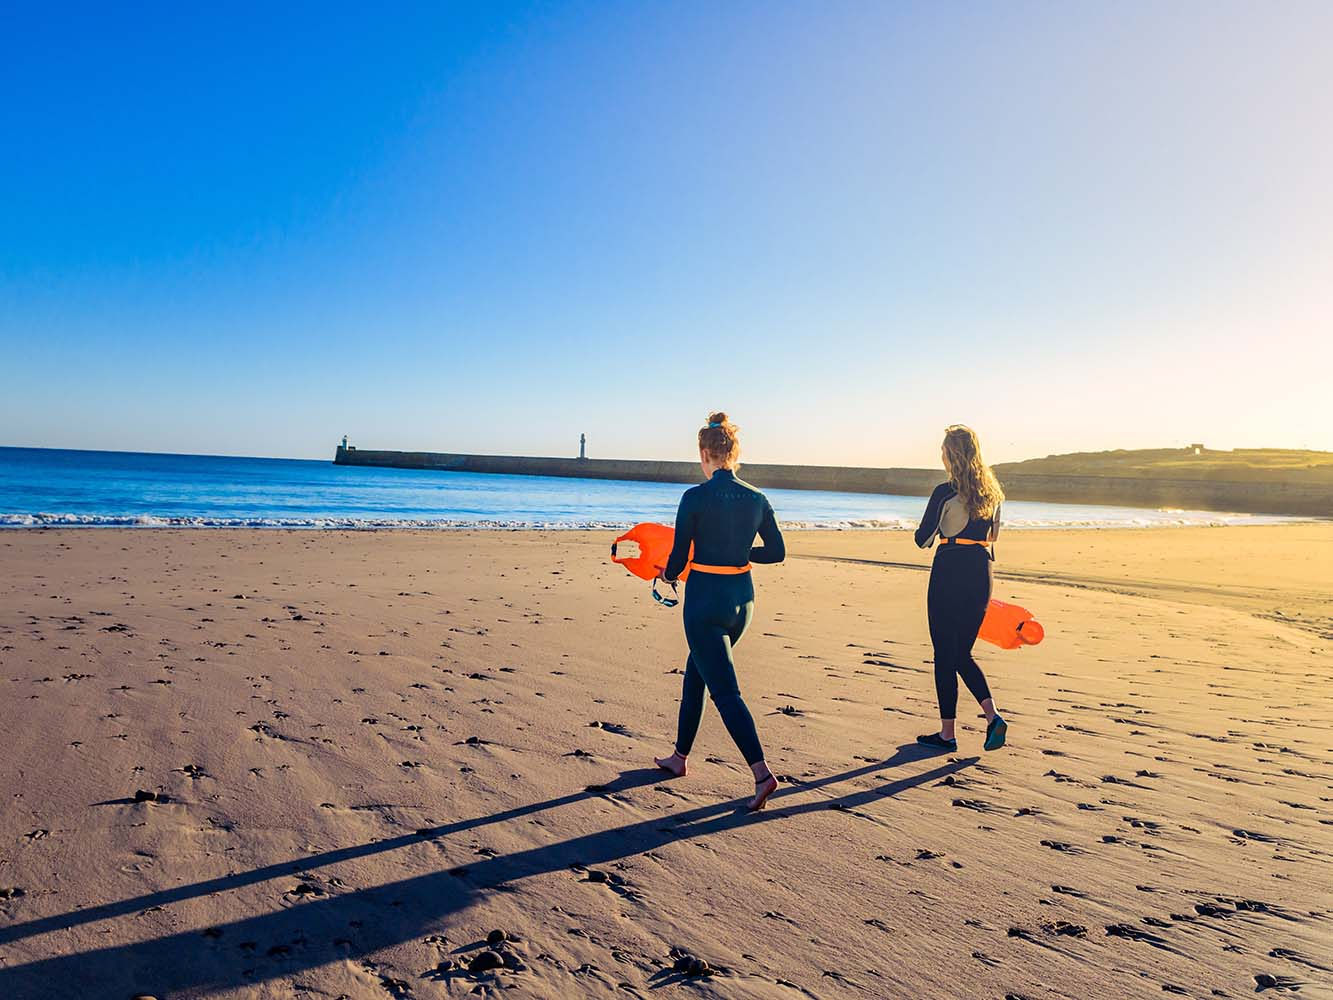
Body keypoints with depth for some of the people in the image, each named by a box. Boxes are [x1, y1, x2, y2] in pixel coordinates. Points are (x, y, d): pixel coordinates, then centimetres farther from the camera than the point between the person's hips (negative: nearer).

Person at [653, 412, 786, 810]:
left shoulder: (696, 498, -14)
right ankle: (679, 757, 34)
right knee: (695, 672, 22)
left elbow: (678, 558, -9)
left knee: (725, 690, -2)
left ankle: (762, 773, -12)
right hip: (743, 599, 7)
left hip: (705, 599, -6)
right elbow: (777, 552, 8)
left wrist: (668, 574, 13)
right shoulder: (757, 498, 1)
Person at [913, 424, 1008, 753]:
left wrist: (928, 529, 15)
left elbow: (923, 540, -7)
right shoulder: (991, 491, 9)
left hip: (949, 573, -6)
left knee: (945, 655, 4)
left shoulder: (945, 493, -12)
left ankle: (947, 734, 10)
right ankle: (993, 717, 0)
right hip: (981, 577, 7)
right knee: (963, 654, 17)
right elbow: (992, 539, 15)